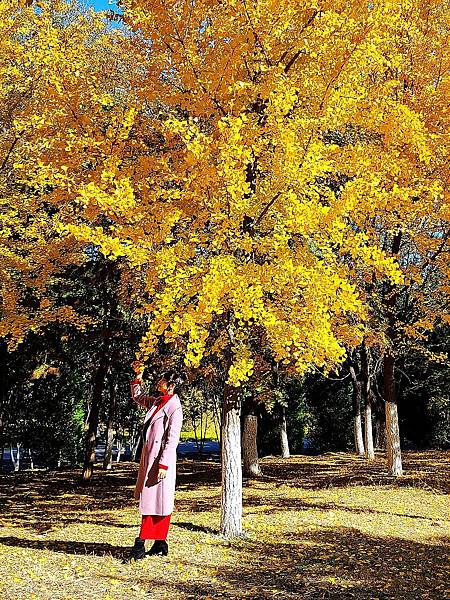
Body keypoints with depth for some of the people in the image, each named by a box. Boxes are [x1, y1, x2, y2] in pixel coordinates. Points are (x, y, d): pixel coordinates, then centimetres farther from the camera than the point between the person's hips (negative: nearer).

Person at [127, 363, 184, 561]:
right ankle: (160, 544, 21)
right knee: (148, 500, 13)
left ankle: (140, 544, 0)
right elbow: (138, 396, 31)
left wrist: (163, 464, -21)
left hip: (160, 459, -9)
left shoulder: (174, 408, -14)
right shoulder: (156, 402, 11)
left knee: (154, 502, -3)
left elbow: (172, 439, -18)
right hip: (148, 457, 9)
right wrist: (138, 377, 19)